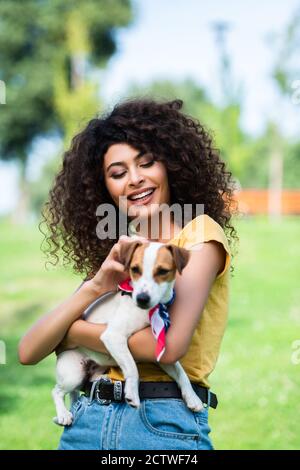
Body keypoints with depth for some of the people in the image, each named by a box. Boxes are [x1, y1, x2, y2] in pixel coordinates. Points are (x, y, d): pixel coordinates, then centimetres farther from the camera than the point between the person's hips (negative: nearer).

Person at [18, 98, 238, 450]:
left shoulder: (200, 233, -2)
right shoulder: (112, 257, 13)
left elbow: (169, 345, -18)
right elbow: (28, 352, 3)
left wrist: (75, 332, -4)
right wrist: (94, 287, -12)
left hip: (164, 425, -5)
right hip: (86, 422, 5)